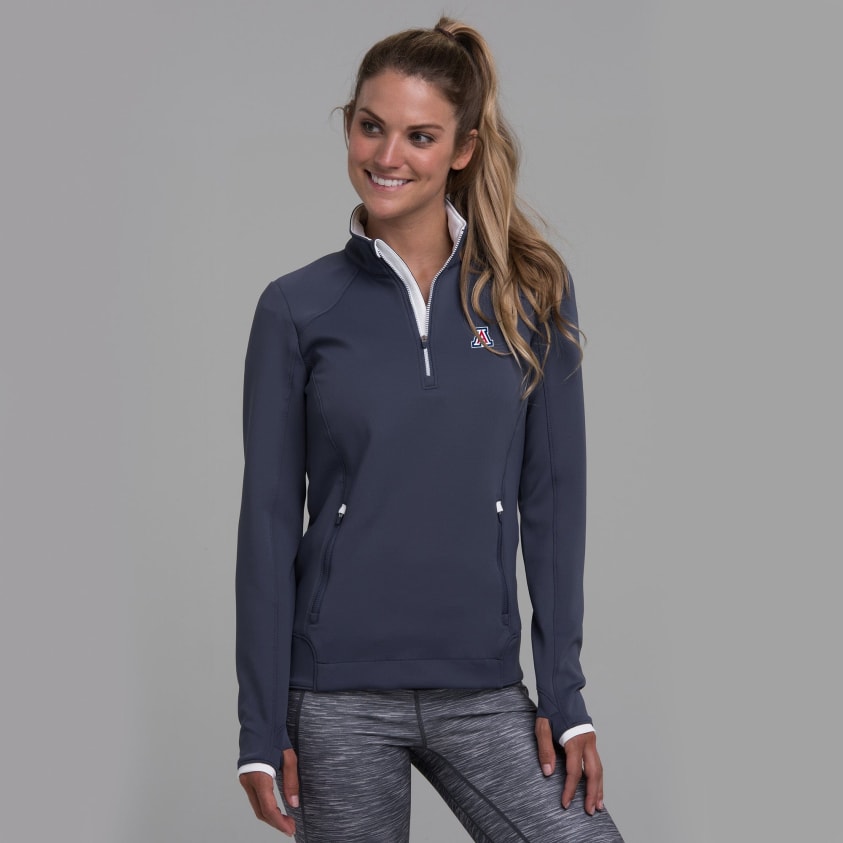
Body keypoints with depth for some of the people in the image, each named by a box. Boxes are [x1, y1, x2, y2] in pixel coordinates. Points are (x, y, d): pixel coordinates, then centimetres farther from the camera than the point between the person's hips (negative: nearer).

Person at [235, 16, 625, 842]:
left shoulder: (532, 293, 3)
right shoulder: (298, 309, 0)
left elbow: (553, 500, 4)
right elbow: (268, 520, 1)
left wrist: (564, 696, 0)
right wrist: (261, 729, -2)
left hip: (484, 693, 1)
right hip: (339, 698, -1)